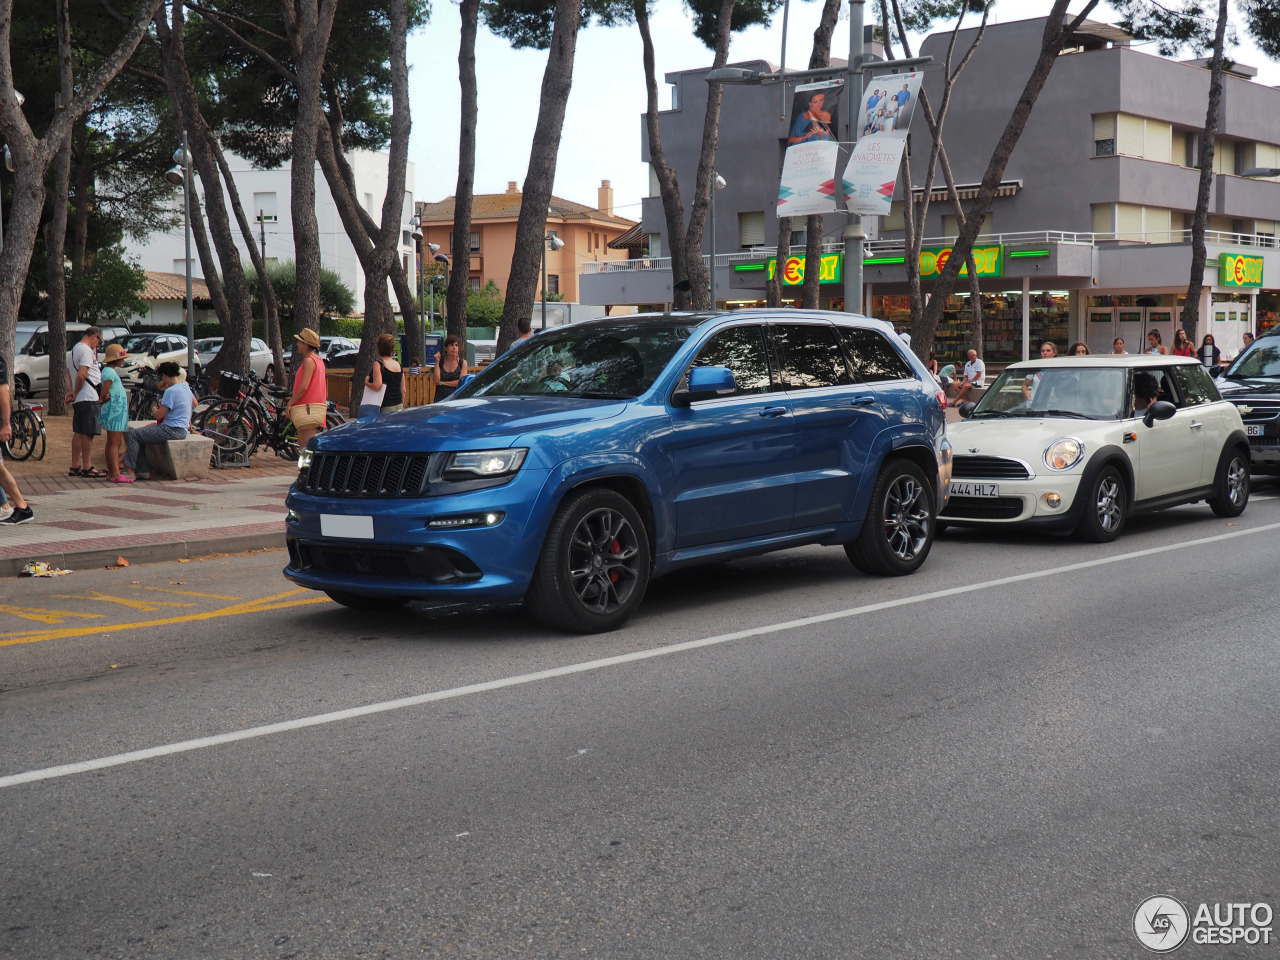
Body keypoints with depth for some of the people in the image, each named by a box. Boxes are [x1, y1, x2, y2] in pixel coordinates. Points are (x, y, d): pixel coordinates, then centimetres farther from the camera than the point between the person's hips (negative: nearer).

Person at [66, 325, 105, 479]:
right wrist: (75, 393, -10)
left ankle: (75, 467, 14)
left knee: (78, 433, 12)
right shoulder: (86, 350, -12)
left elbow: (68, 373, 17)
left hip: (78, 399, 10)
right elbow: (81, 375, -22)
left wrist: (70, 391, 3)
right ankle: (87, 468, -6)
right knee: (88, 433, -7)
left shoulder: (73, 350, 20)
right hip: (88, 397, -10)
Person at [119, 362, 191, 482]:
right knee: (139, 435, 15)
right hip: (181, 429, 10)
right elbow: (194, 403, 27)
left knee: (133, 434, -8)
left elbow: (159, 415, -16)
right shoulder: (185, 386, 10)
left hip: (173, 430, -10)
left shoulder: (171, 391, -19)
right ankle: (143, 471, 11)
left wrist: (154, 409, 6)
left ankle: (129, 472, -8)